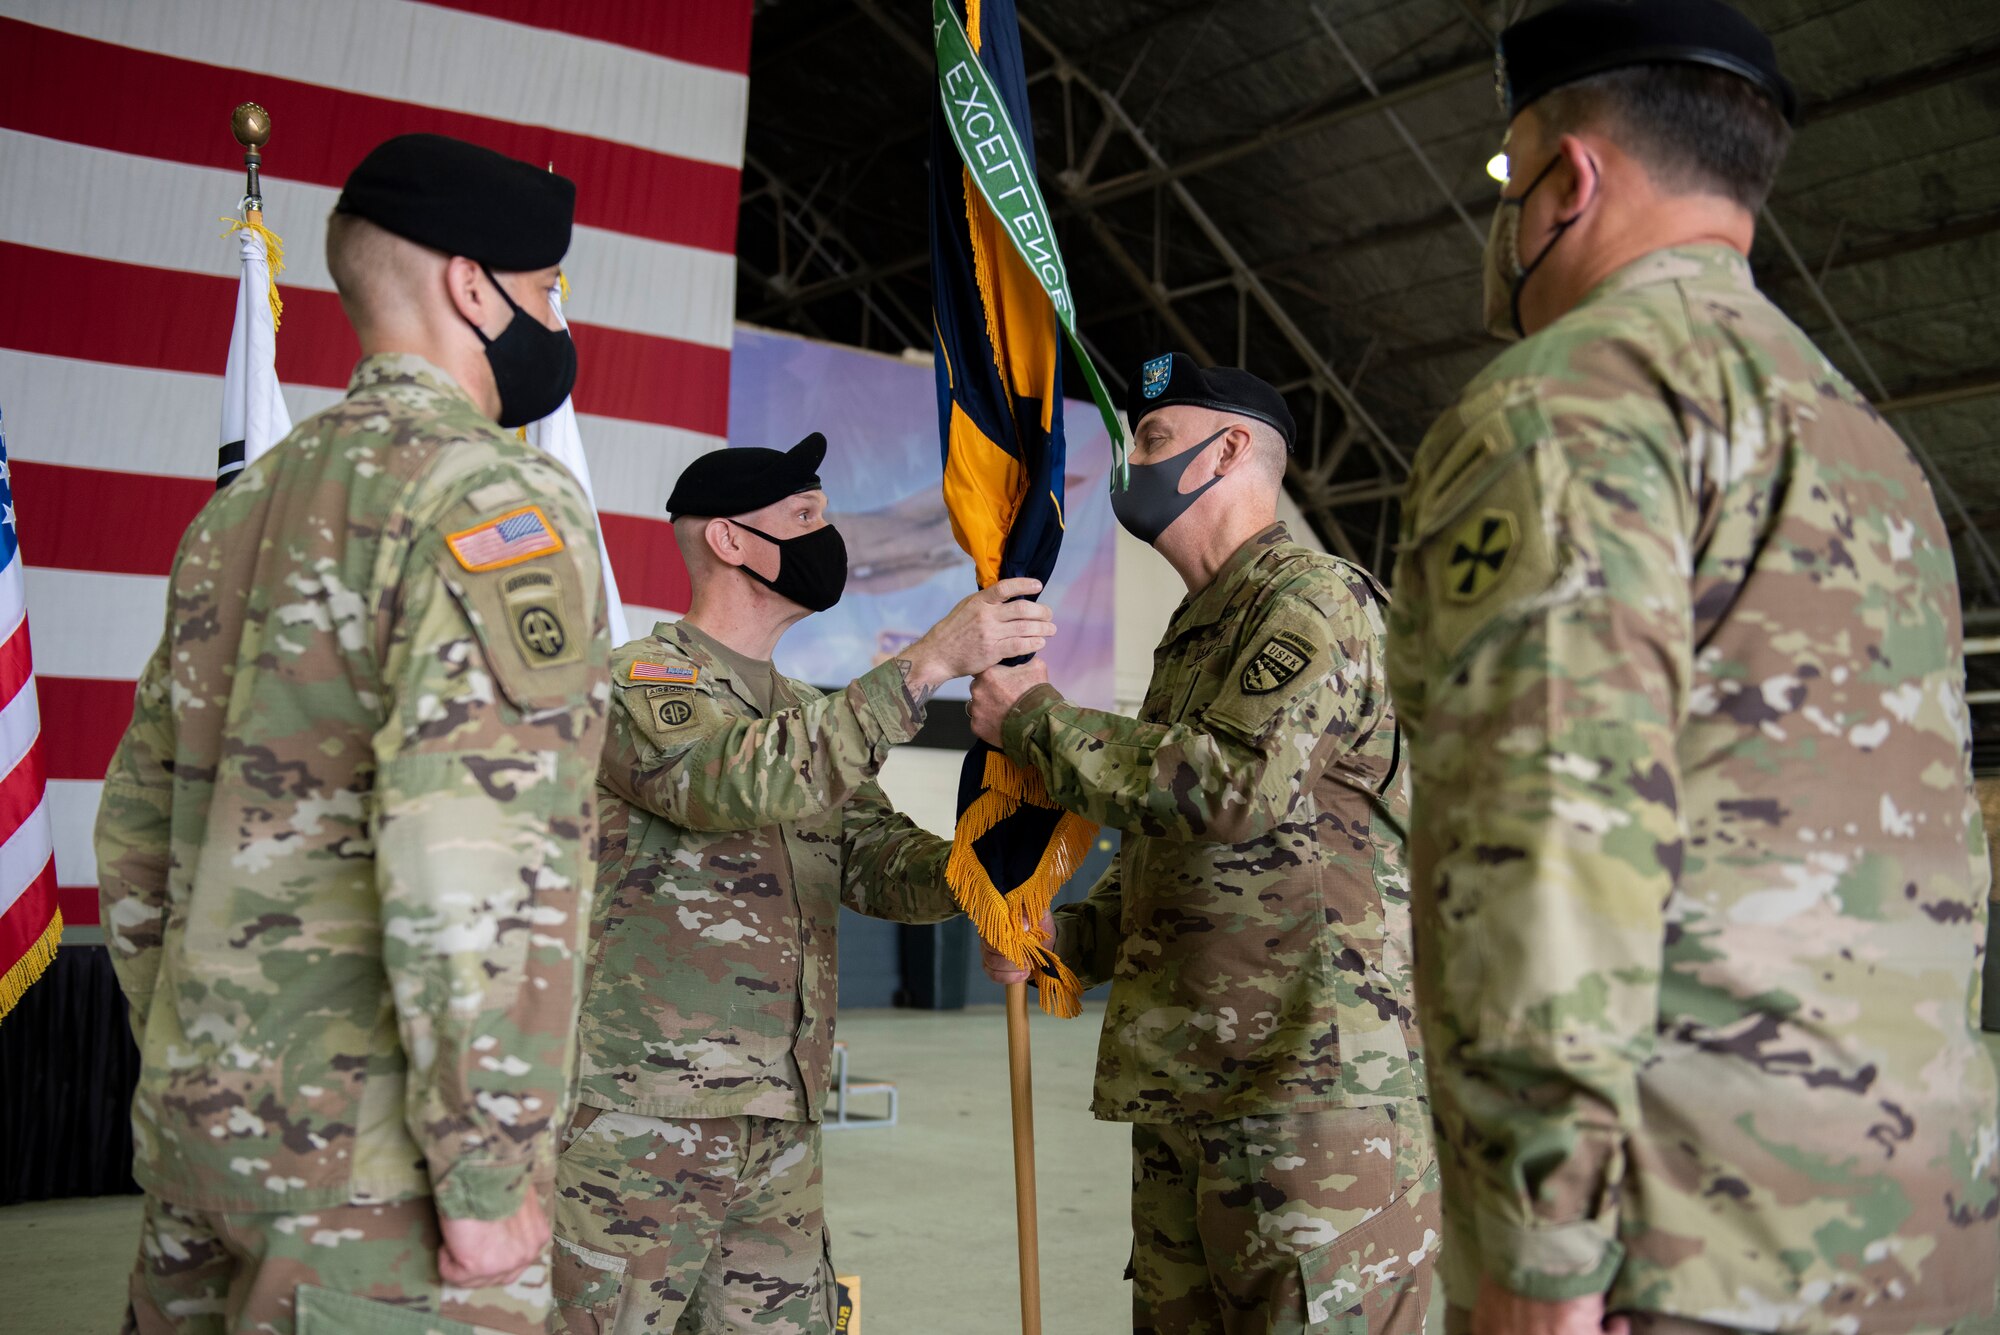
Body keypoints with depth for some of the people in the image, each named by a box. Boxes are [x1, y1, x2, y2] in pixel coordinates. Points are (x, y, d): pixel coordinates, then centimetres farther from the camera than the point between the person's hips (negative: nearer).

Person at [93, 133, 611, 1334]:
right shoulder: (497, 497, -13)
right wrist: (491, 1174, -19)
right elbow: (471, 860, -24)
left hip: (200, 1124, 8)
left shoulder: (244, 505, 13)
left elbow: (140, 828, 17)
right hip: (369, 1150, -8)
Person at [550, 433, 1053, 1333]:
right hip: (634, 1126, -7)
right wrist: (929, 662, -29)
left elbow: (884, 867, 8)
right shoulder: (636, 682, -8)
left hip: (780, 1135, 7)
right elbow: (751, 781, -27)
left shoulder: (809, 716, 17)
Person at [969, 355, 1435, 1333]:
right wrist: (1066, 936, 11)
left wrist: (1037, 720, -10)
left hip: (1313, 1077, -9)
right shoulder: (1194, 633, 23)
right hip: (1184, 1094, 9)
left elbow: (1238, 786, -23)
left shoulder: (1313, 599, -6)